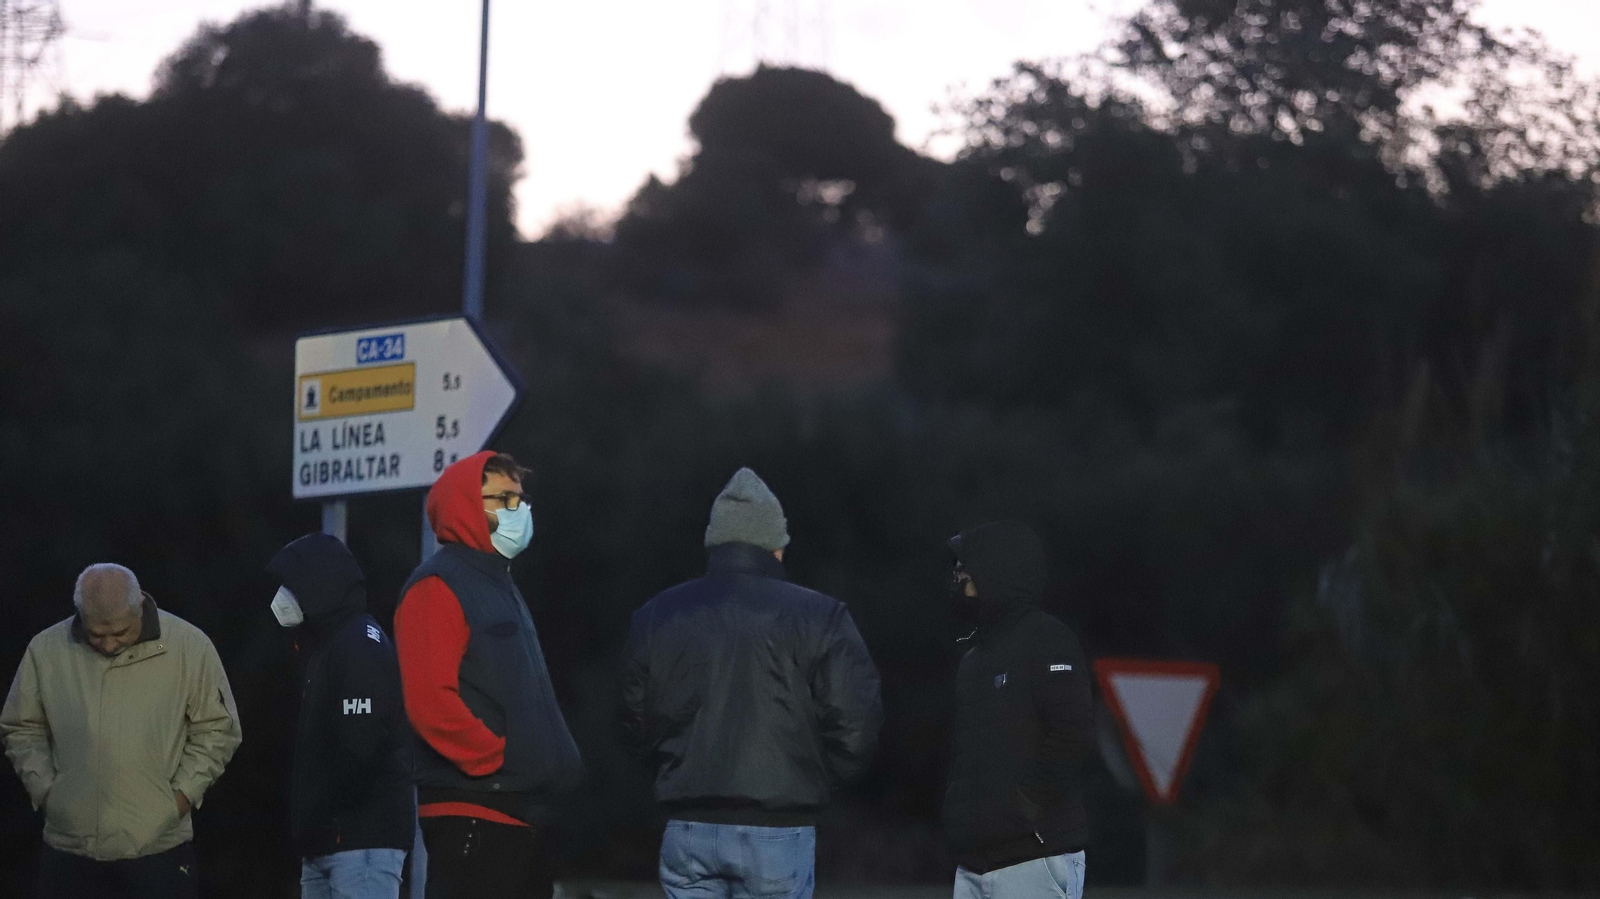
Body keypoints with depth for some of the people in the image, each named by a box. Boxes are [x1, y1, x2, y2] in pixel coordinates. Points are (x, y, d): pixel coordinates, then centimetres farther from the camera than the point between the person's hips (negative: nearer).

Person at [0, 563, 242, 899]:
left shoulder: (189, 646, -4)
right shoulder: (45, 650, 1)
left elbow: (217, 729, 3)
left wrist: (183, 793, -5)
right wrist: (43, 788, 2)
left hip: (158, 848, -2)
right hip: (69, 849, 2)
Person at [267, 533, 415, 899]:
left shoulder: (361, 646, -11)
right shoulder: (323, 645, 21)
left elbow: (359, 750, -21)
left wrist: (317, 822, -16)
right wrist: (306, 827, 13)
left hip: (363, 838, -11)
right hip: (327, 840, 11)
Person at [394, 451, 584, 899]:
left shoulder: (501, 587, 23)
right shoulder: (438, 587, -7)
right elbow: (429, 701, -19)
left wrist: (561, 765, 13)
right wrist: (495, 760, -17)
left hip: (524, 809, 10)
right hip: (472, 813, -10)